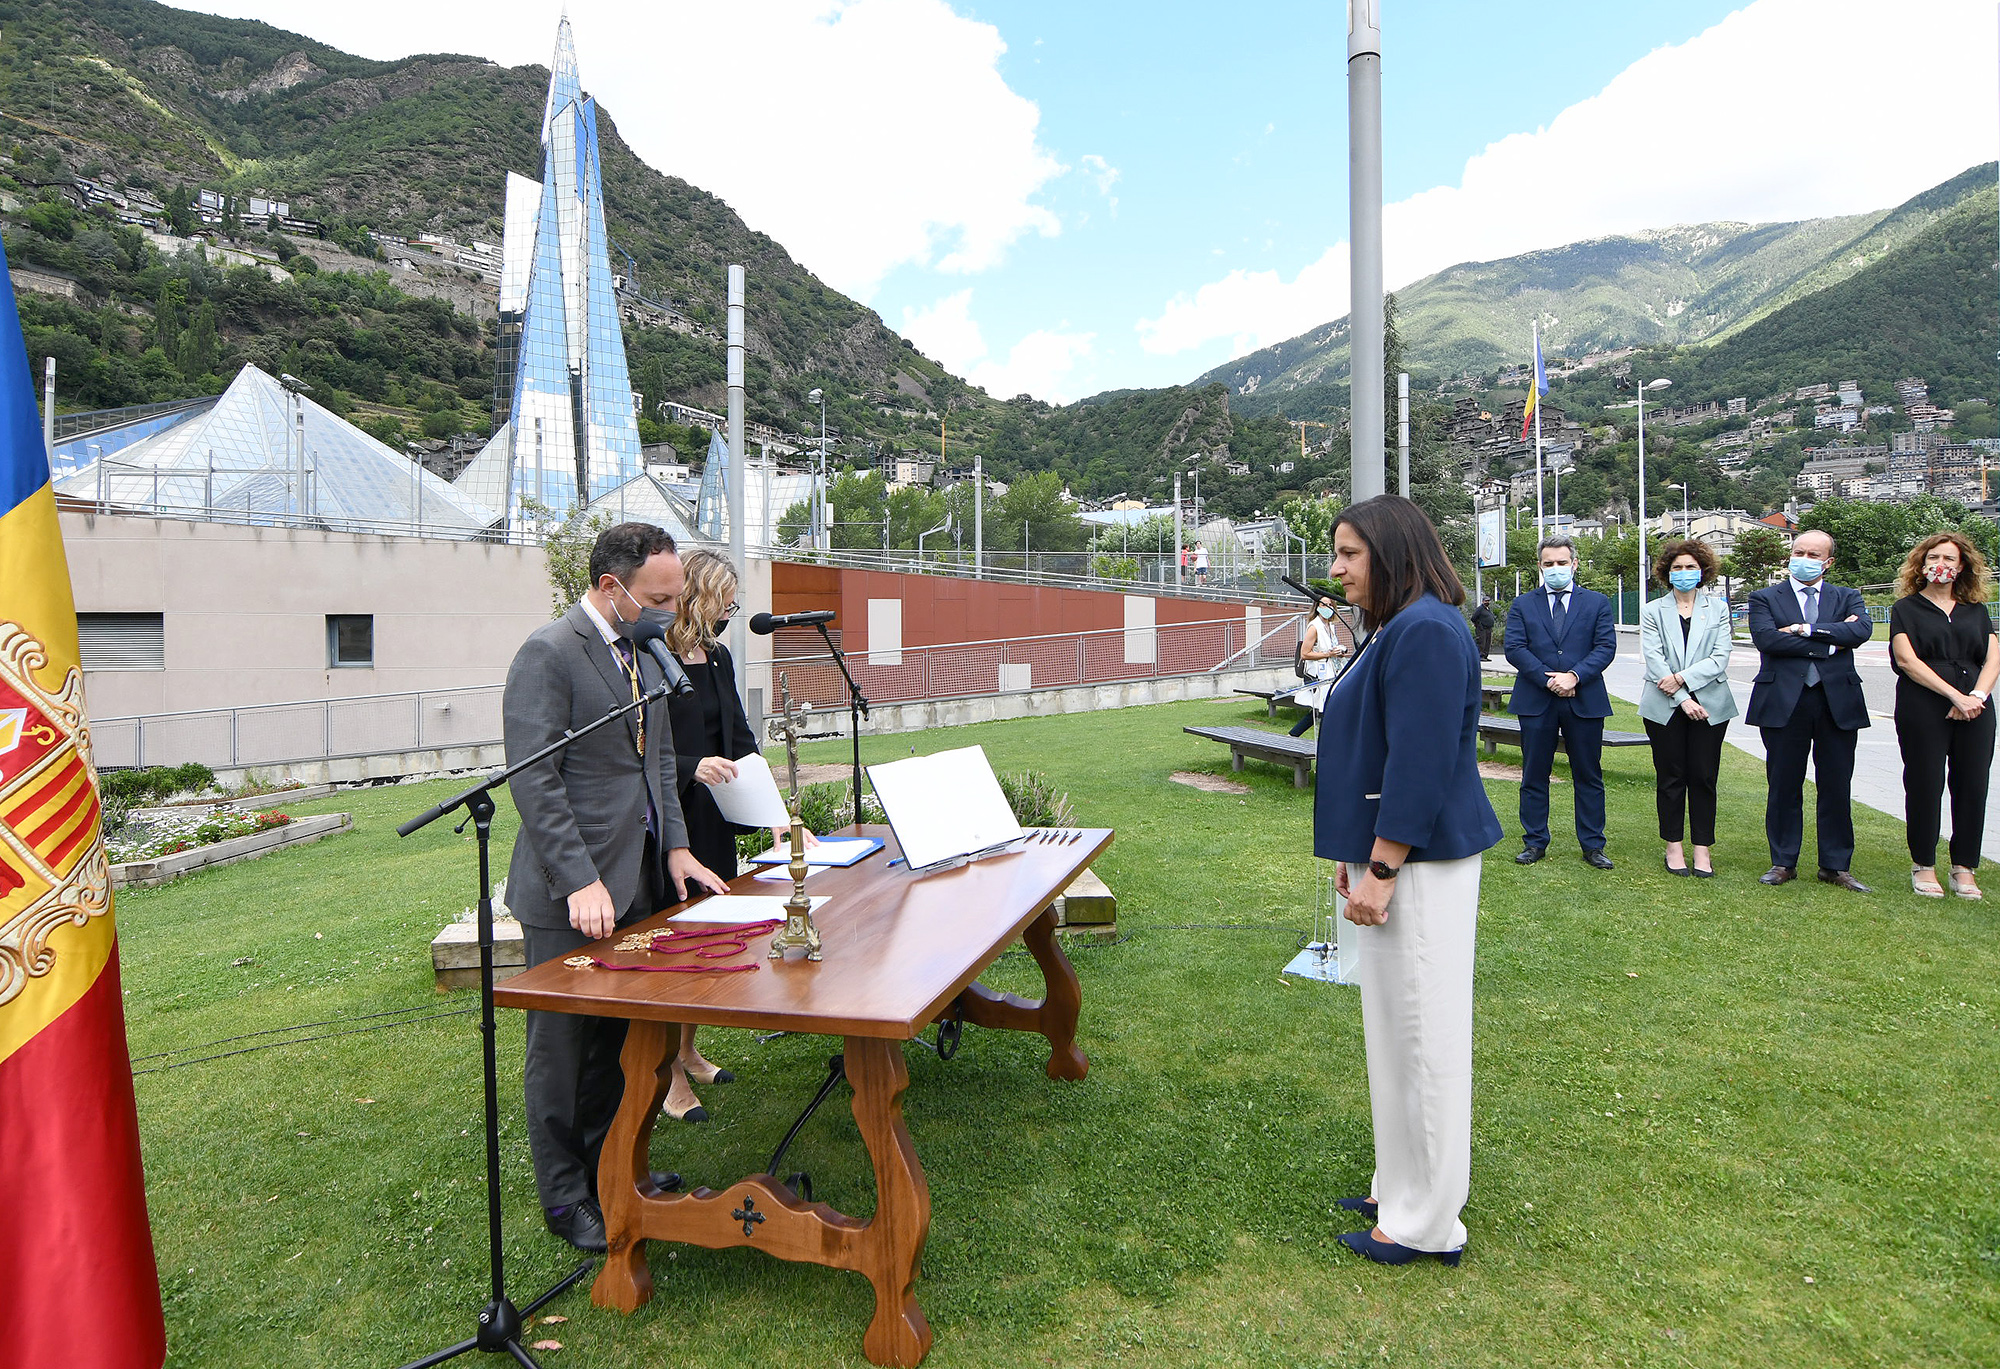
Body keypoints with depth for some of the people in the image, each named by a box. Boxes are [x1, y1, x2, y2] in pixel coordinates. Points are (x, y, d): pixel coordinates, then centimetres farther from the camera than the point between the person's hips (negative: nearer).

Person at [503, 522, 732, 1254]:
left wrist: (676, 846, 9)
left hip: (638, 880, 8)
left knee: (619, 1037, 18)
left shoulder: (644, 652, 11)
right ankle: (565, 1197, 23)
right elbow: (533, 780, -19)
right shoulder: (548, 653, -15)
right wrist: (581, 881, -24)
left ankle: (607, 1162, 36)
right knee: (562, 1048, 7)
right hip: (571, 893, -7)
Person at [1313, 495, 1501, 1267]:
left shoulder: (1426, 631, -18)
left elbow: (1421, 762, -23)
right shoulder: (1392, 630, 14)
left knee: (1423, 1029, 1)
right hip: (1391, 854, 10)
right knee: (1395, 1026, 17)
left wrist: (1382, 869, -20)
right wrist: (1357, 852, 19)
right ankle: (1402, 1190, 32)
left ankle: (1428, 1225, 16)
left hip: (1423, 861, -10)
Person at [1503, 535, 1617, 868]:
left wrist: (1574, 676, -16)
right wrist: (1548, 679, -14)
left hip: (1585, 701, 0)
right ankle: (1535, 842, 16)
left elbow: (1606, 647, -2)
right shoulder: (1522, 605, 7)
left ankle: (1592, 845, 16)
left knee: (1589, 776, 7)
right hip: (1536, 701, 0)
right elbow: (1515, 649, -3)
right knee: (1534, 776, 6)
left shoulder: (1597, 603, 8)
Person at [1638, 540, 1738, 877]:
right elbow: (1654, 660, -5)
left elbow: (1720, 659, -3)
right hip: (1664, 707, 0)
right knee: (1670, 778, 5)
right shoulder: (1652, 611, 4)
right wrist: (1682, 700, -12)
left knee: (1703, 778, 2)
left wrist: (1682, 678, -15)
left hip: (1710, 706, 1)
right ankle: (1673, 846, 14)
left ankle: (1702, 849, 9)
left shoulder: (1718, 609, 7)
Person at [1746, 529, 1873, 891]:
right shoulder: (1765, 598, 6)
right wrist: (1829, 642, -9)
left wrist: (1806, 629, -14)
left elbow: (1862, 630, -9)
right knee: (1784, 787, 5)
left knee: (1836, 788, 6)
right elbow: (1766, 638, -12)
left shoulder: (1847, 597, 12)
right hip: (1784, 702, -2)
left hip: (1838, 702, 2)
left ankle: (1835, 866, 18)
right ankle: (1783, 863, 16)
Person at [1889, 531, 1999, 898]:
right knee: (1925, 786, -2)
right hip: (1923, 710, -3)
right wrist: (1955, 695, -13)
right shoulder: (1906, 608, 6)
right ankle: (1923, 865, 9)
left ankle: (1964, 868, 11)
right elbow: (1907, 660, -6)